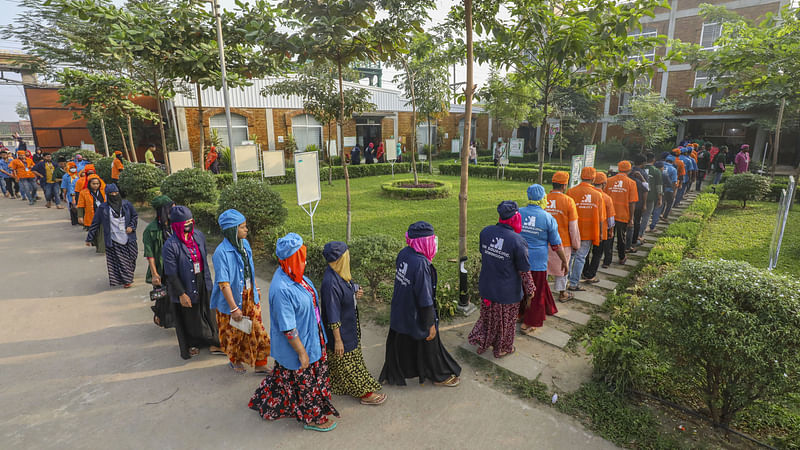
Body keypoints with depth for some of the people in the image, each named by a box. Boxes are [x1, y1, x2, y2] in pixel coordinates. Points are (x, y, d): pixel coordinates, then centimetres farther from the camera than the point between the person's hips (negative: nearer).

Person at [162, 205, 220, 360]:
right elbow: (171, 274, -19)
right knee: (188, 317, 15)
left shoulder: (198, 235, -5)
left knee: (206, 312, 20)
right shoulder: (170, 245, -23)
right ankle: (189, 345, 40)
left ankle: (210, 340, 41)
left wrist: (207, 278, 11)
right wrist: (181, 294, -16)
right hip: (185, 288, -5)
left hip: (202, 284, 5)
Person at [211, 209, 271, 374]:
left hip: (250, 297, 6)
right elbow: (223, 284, -24)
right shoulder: (221, 252, -25)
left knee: (257, 330, 12)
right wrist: (234, 308, -22)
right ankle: (235, 361, 42)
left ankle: (259, 364, 28)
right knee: (234, 333, 16)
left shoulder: (244, 243, -4)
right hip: (232, 299, -6)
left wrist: (256, 289, 17)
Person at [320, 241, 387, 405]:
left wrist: (355, 295, -7)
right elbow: (332, 314, -26)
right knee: (348, 362, 10)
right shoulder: (331, 282, -31)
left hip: (349, 325, 9)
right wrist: (337, 340, -20)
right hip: (341, 330, -9)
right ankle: (364, 393, 25)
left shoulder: (339, 274, -3)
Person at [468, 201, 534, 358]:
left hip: (486, 287, 4)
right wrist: (529, 292, 0)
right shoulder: (518, 242, -24)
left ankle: (481, 343, 34)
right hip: (507, 292, -4)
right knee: (505, 321, 19)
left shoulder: (485, 232, -9)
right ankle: (502, 349, 38)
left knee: (487, 315, 27)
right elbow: (524, 272, -14)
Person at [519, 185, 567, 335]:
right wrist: (564, 261, 11)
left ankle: (520, 313, 34)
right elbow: (556, 244, -3)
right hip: (537, 262, -3)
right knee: (536, 292, 11)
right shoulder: (548, 218, -9)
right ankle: (529, 323, 19)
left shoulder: (518, 213, -3)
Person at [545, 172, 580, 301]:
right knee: (562, 268, 15)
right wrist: (576, 244, 3)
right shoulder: (568, 201, -15)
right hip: (563, 242, -2)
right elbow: (573, 227, -10)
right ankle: (562, 293, 30)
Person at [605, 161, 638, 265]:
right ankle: (622, 258, 31)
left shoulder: (609, 180, -1)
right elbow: (632, 203, -9)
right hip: (623, 216, -1)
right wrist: (631, 219, -2)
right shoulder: (631, 183, -6)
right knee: (622, 238, 15)